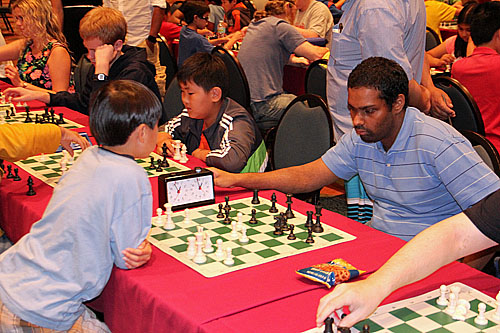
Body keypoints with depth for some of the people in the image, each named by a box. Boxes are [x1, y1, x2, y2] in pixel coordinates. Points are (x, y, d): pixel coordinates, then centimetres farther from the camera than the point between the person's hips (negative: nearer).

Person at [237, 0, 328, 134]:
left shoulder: (254, 25, 19)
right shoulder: (280, 26, -9)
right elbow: (315, 54, -11)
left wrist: (294, 59, 29)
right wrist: (327, 50, 11)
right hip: (261, 106, -10)